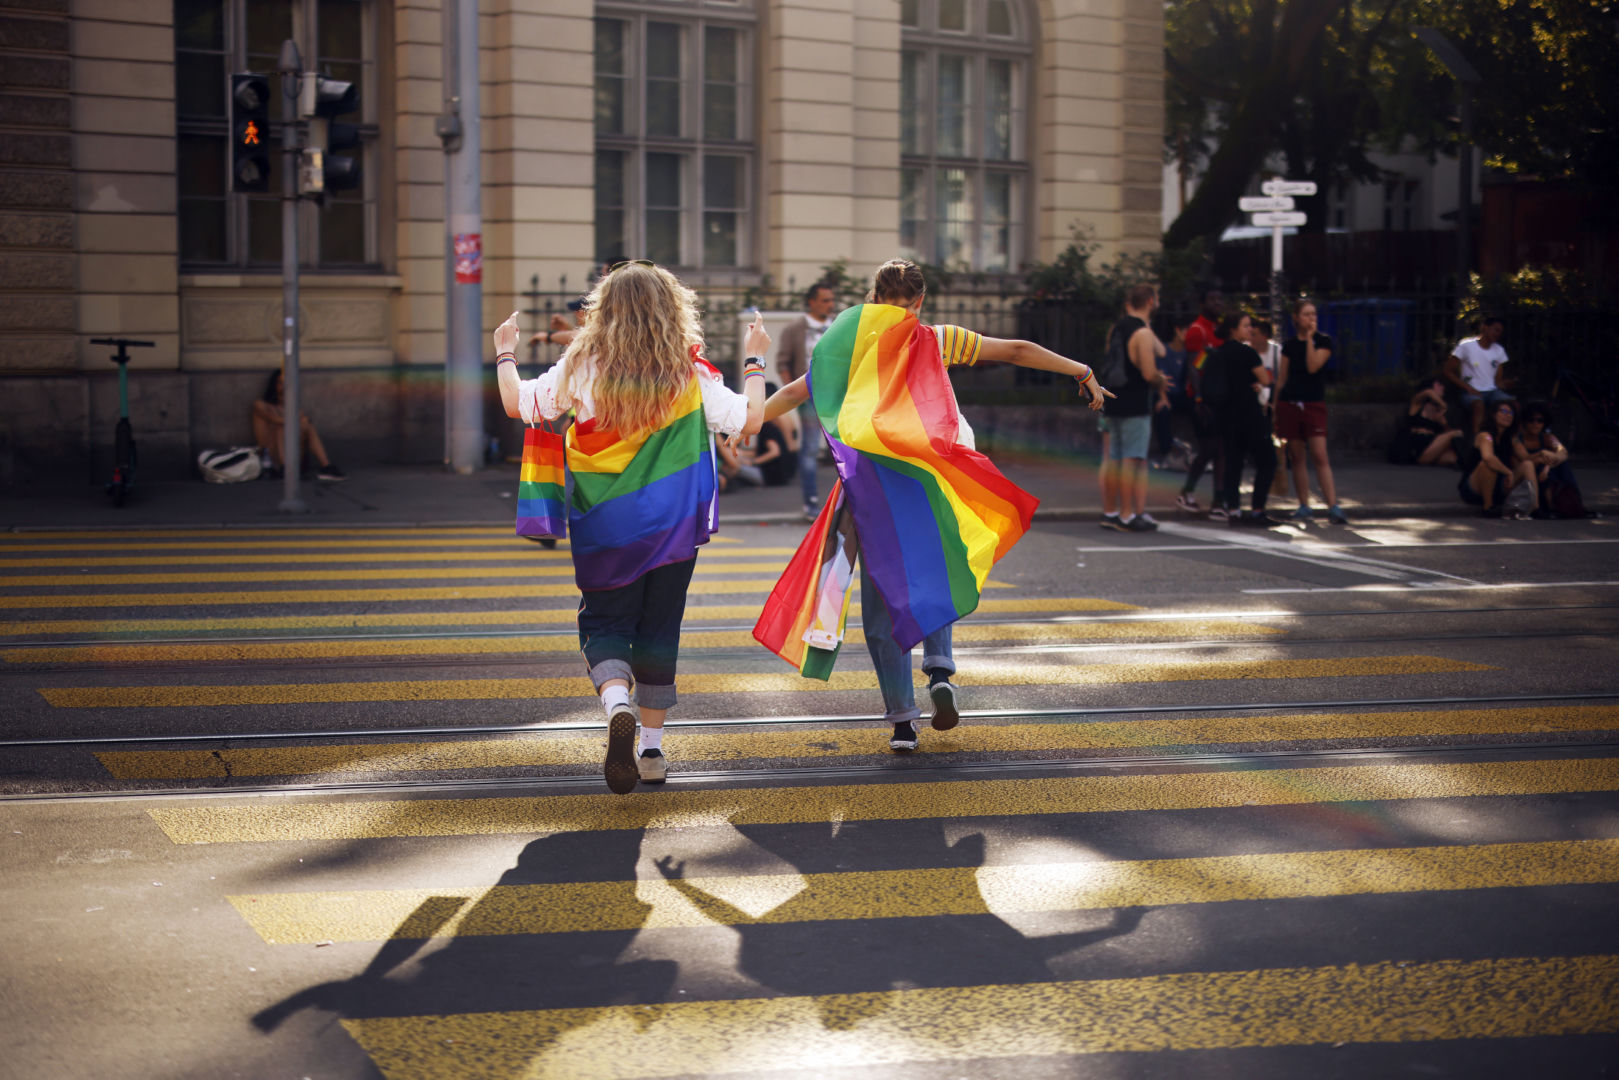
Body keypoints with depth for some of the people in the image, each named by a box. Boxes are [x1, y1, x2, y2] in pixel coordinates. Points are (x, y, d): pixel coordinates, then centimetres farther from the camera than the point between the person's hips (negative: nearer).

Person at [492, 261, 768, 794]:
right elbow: (749, 419, 0)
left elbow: (518, 404, 2)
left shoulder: (581, 368, -7)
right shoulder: (690, 374, -6)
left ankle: (617, 705, -22)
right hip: (672, 527, 1)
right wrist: (754, 361, 16)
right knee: (659, 630, 13)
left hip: (602, 526, -1)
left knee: (603, 624, 9)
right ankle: (652, 750, 17)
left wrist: (504, 353, 20)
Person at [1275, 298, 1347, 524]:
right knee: (1296, 458, 5)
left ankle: (1333, 507, -15)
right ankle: (1304, 506, 12)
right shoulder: (1289, 345, 10)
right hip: (1289, 403, 3)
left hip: (1314, 404, -3)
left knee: (1320, 456, -12)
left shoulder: (1323, 341, 1)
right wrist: (1276, 408, 10)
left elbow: (1313, 366, -15)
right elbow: (1281, 378, 13)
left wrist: (1309, 339, -12)